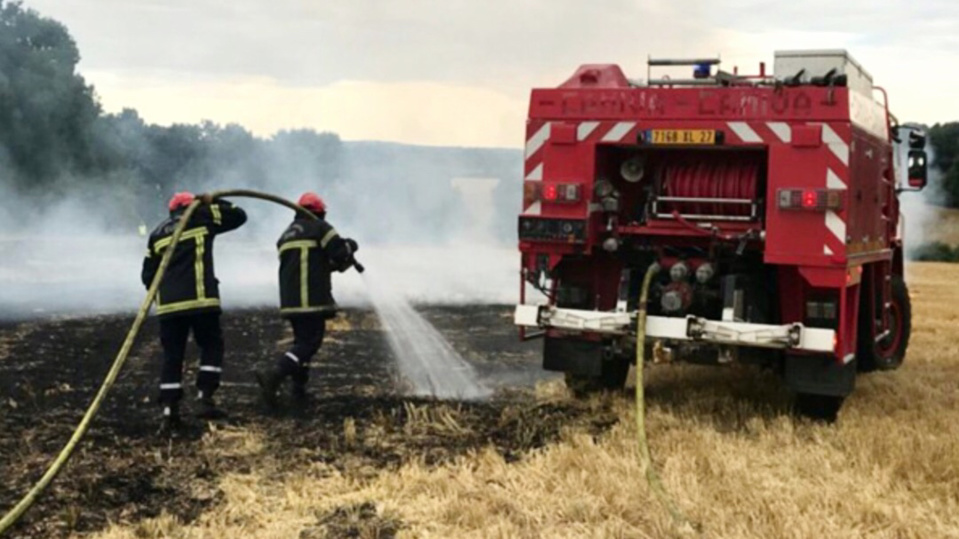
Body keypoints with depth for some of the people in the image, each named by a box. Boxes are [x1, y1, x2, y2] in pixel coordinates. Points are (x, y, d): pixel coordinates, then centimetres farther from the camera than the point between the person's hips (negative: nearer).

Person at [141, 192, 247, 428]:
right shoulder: (201, 218, 7)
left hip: (168, 304, 4)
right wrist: (213, 203, 22)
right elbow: (239, 216, 12)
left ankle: (169, 409, 3)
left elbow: (148, 275, 18)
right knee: (211, 346, 10)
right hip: (200, 300, -4)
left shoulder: (158, 233, 19)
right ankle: (206, 398, -1)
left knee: (172, 355, 8)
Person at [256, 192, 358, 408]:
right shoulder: (320, 228, 0)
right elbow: (340, 252, -8)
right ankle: (274, 376, -24)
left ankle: (299, 390, 16)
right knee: (309, 342, -7)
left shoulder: (286, 235, 23)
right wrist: (350, 246, 14)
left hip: (290, 300, 8)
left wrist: (333, 263, 24)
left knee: (302, 340, 18)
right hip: (313, 299, -8)